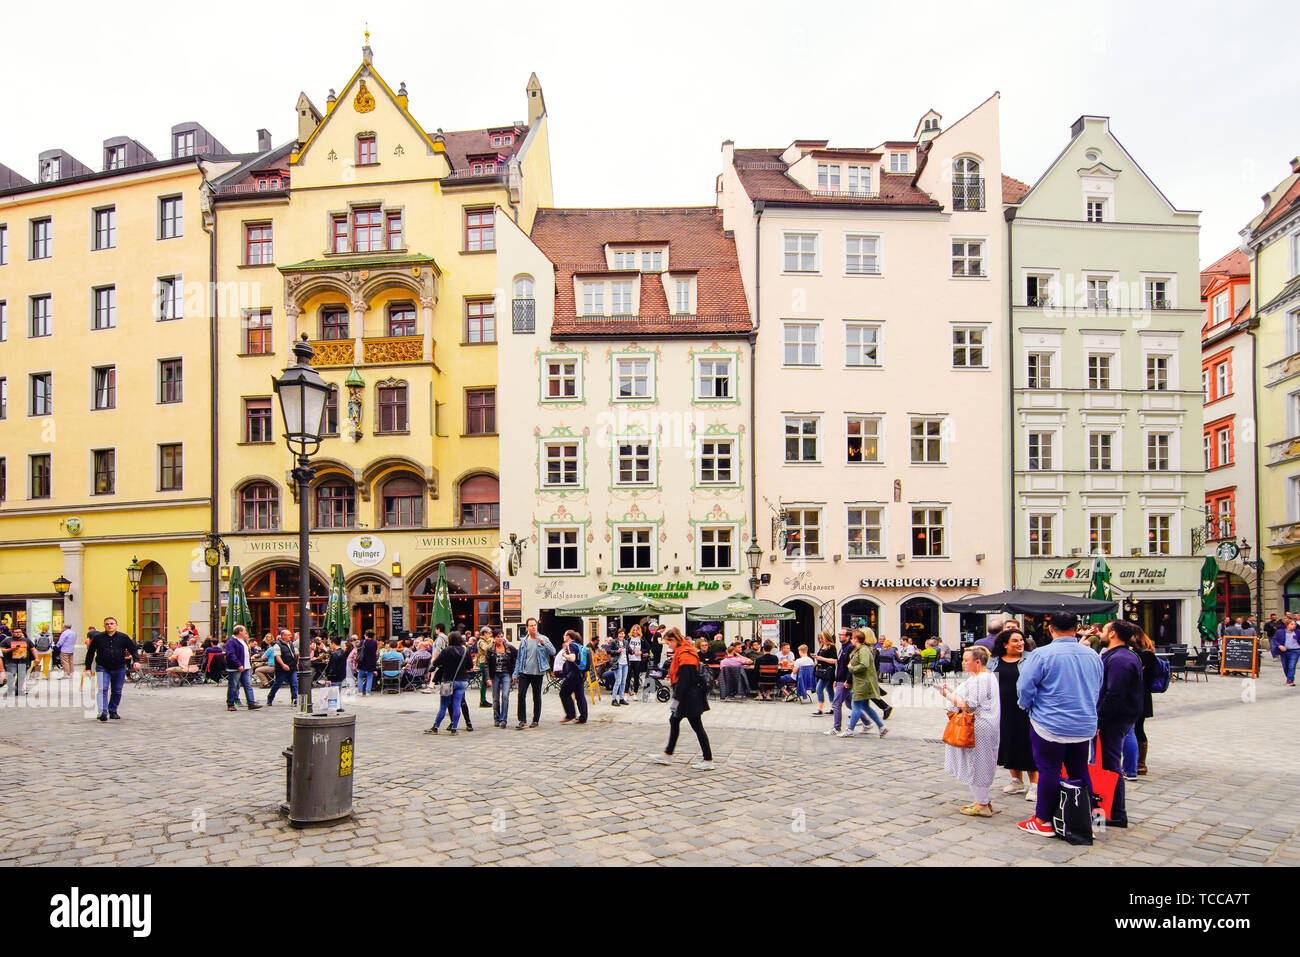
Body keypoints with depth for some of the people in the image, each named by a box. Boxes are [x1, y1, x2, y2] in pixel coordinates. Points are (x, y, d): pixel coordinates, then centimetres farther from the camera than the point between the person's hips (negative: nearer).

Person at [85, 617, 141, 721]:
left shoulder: (123, 637, 2)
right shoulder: (97, 637, 2)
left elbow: (134, 649, 6)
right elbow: (90, 653, 9)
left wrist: (135, 661, -10)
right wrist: (88, 668, 7)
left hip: (119, 669, 2)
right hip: (102, 668, -1)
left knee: (117, 691, 9)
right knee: (103, 689, -15)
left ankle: (113, 711, 25)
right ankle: (103, 712, -20)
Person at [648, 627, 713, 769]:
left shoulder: (684, 654, -20)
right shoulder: (681, 652, 13)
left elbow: (684, 679, -23)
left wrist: (676, 699, -22)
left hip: (690, 697, -11)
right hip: (687, 697, 11)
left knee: (697, 726, -4)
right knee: (674, 721, 17)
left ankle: (708, 760, 3)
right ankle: (667, 755, 27)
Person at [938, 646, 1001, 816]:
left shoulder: (978, 680, -21)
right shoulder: (988, 677, 13)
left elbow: (969, 706, -25)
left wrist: (950, 696, -15)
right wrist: (953, 691, 11)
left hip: (978, 730, -11)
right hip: (983, 727, 11)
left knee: (975, 765, -2)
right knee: (979, 766, 17)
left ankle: (982, 805, 7)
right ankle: (983, 801, 24)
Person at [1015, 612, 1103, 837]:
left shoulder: (1042, 654, -15)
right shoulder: (1093, 655, 4)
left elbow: (1024, 686, -14)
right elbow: (1098, 690, 17)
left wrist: (1029, 707, 5)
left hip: (1050, 725, -5)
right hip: (1085, 726, 5)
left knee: (1049, 771, 4)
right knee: (1080, 771, 15)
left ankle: (1044, 821, 12)